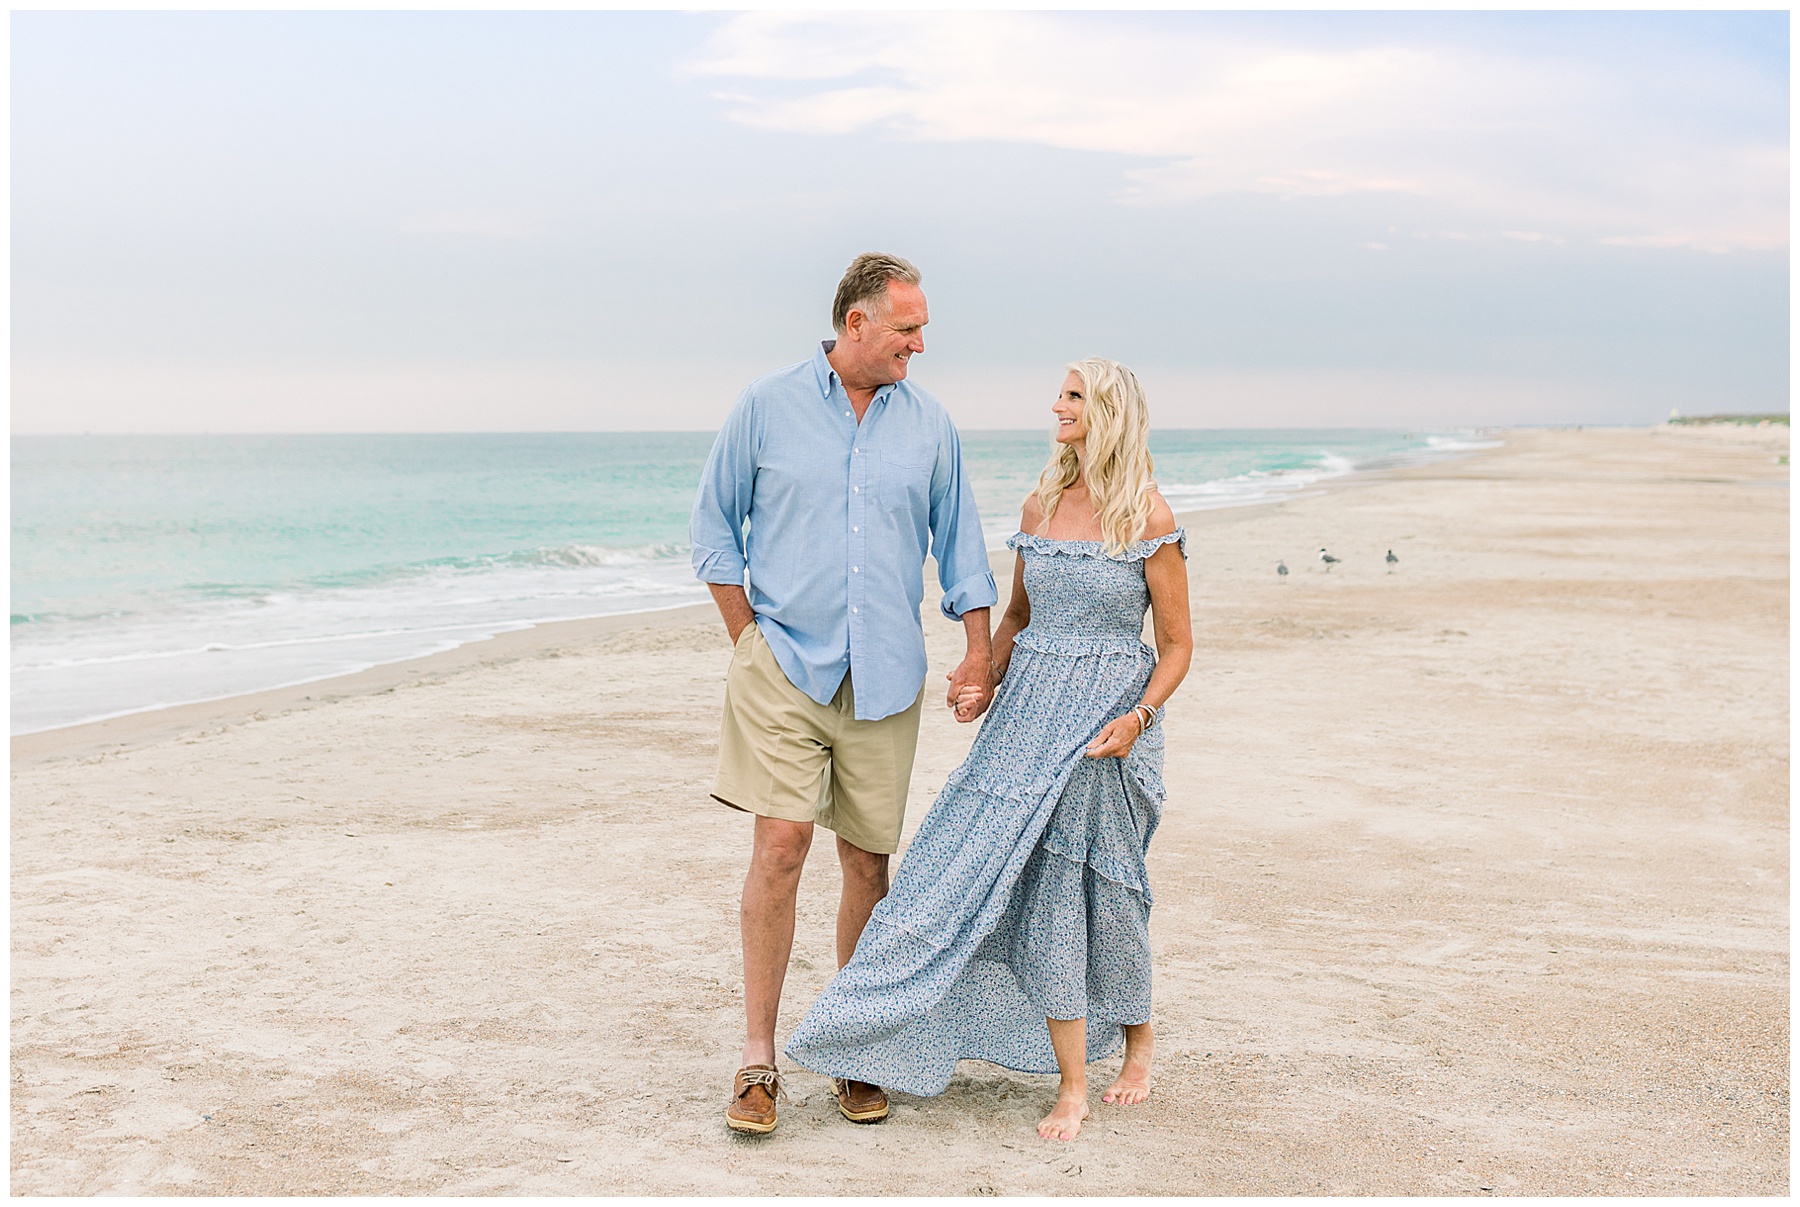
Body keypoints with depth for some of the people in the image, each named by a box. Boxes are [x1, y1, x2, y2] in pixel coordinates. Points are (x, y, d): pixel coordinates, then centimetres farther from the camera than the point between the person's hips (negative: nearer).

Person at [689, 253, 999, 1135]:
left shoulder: (929, 425, 8)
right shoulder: (766, 407, 1)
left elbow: (959, 542, 13)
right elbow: (714, 526, 6)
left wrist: (979, 654, 5)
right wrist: (749, 642, 0)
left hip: (884, 679, 3)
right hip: (784, 666, -3)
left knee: (867, 861, 6)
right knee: (780, 844, -11)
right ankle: (758, 1060, -3)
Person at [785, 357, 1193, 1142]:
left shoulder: (1148, 517, -6)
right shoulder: (1040, 507, 8)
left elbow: (1178, 643, -4)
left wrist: (1140, 717, -18)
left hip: (1110, 719, -4)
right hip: (1030, 710, 5)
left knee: (1100, 887, 3)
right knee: (1038, 885, 0)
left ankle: (1138, 1041, 30)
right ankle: (1072, 1086, 9)